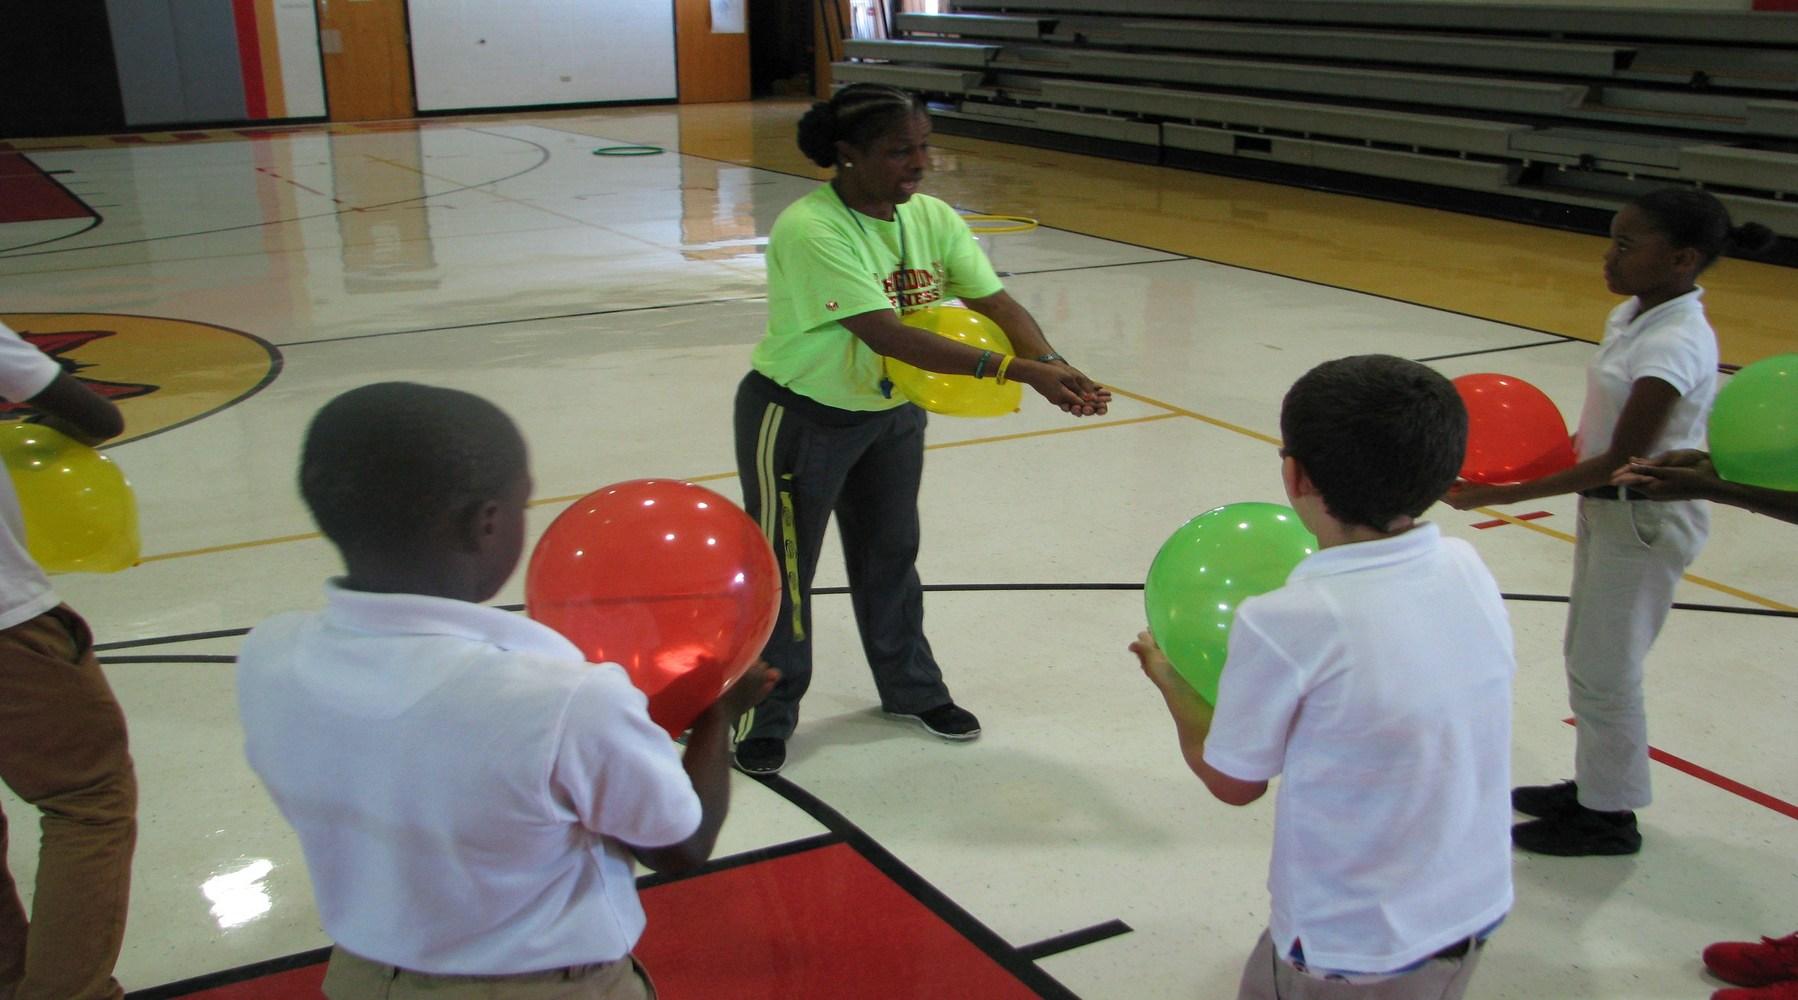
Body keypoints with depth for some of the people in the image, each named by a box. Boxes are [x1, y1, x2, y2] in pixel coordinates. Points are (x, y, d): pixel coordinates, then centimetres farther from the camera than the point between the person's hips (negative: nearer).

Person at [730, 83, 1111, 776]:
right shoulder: (811, 231, -30)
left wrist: (1055, 367, -35)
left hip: (892, 414, 7)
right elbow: (886, 334, -37)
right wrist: (1012, 369, -42)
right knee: (781, 569, 6)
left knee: (891, 555, 20)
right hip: (799, 419, -6)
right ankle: (763, 717, 24)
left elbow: (995, 302, -14)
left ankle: (911, 688, 40)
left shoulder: (931, 218, -7)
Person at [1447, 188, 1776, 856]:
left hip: (1646, 519, -9)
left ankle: (1609, 816, 21)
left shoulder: (1676, 344, -26)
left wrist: (1503, 495, -26)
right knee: (1588, 657, 20)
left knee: (1604, 672, 4)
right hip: (1609, 507, 9)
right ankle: (1594, 785, 37)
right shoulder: (1632, 316, 2)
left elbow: (1621, 461, -26)